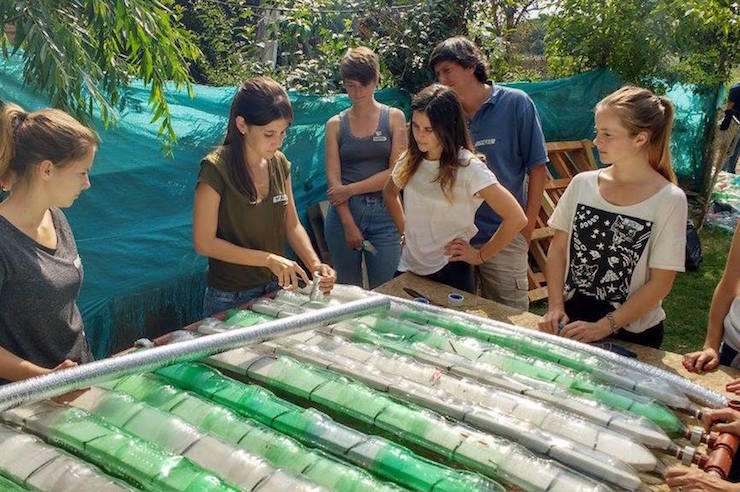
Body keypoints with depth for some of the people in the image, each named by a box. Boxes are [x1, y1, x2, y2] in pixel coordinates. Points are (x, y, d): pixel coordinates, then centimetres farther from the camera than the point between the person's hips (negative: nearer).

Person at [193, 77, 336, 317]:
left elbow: (292, 226, 4)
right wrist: (269, 259, -22)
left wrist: (315, 264, -13)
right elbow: (204, 242, -18)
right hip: (231, 299, -5)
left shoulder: (279, 164, -1)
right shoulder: (216, 169, -19)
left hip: (275, 288, 6)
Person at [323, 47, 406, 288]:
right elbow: (333, 178, -1)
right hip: (344, 212, 1)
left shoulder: (394, 118, 4)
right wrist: (349, 225, -10)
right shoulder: (335, 124, 6)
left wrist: (350, 190, -8)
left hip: (384, 214, -1)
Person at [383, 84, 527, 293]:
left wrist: (480, 256, -12)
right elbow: (389, 193, 20)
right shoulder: (409, 160, -2)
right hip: (408, 269, 5)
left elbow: (516, 219, -19)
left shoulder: (468, 168, -18)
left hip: (450, 274, -5)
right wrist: (404, 231, 10)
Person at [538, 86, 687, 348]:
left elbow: (660, 283, -12)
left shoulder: (669, 200, -11)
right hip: (571, 320, 3)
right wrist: (555, 306, -8)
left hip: (631, 334, -2)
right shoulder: (583, 183, -3)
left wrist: (603, 327, -16)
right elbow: (558, 248, 3)